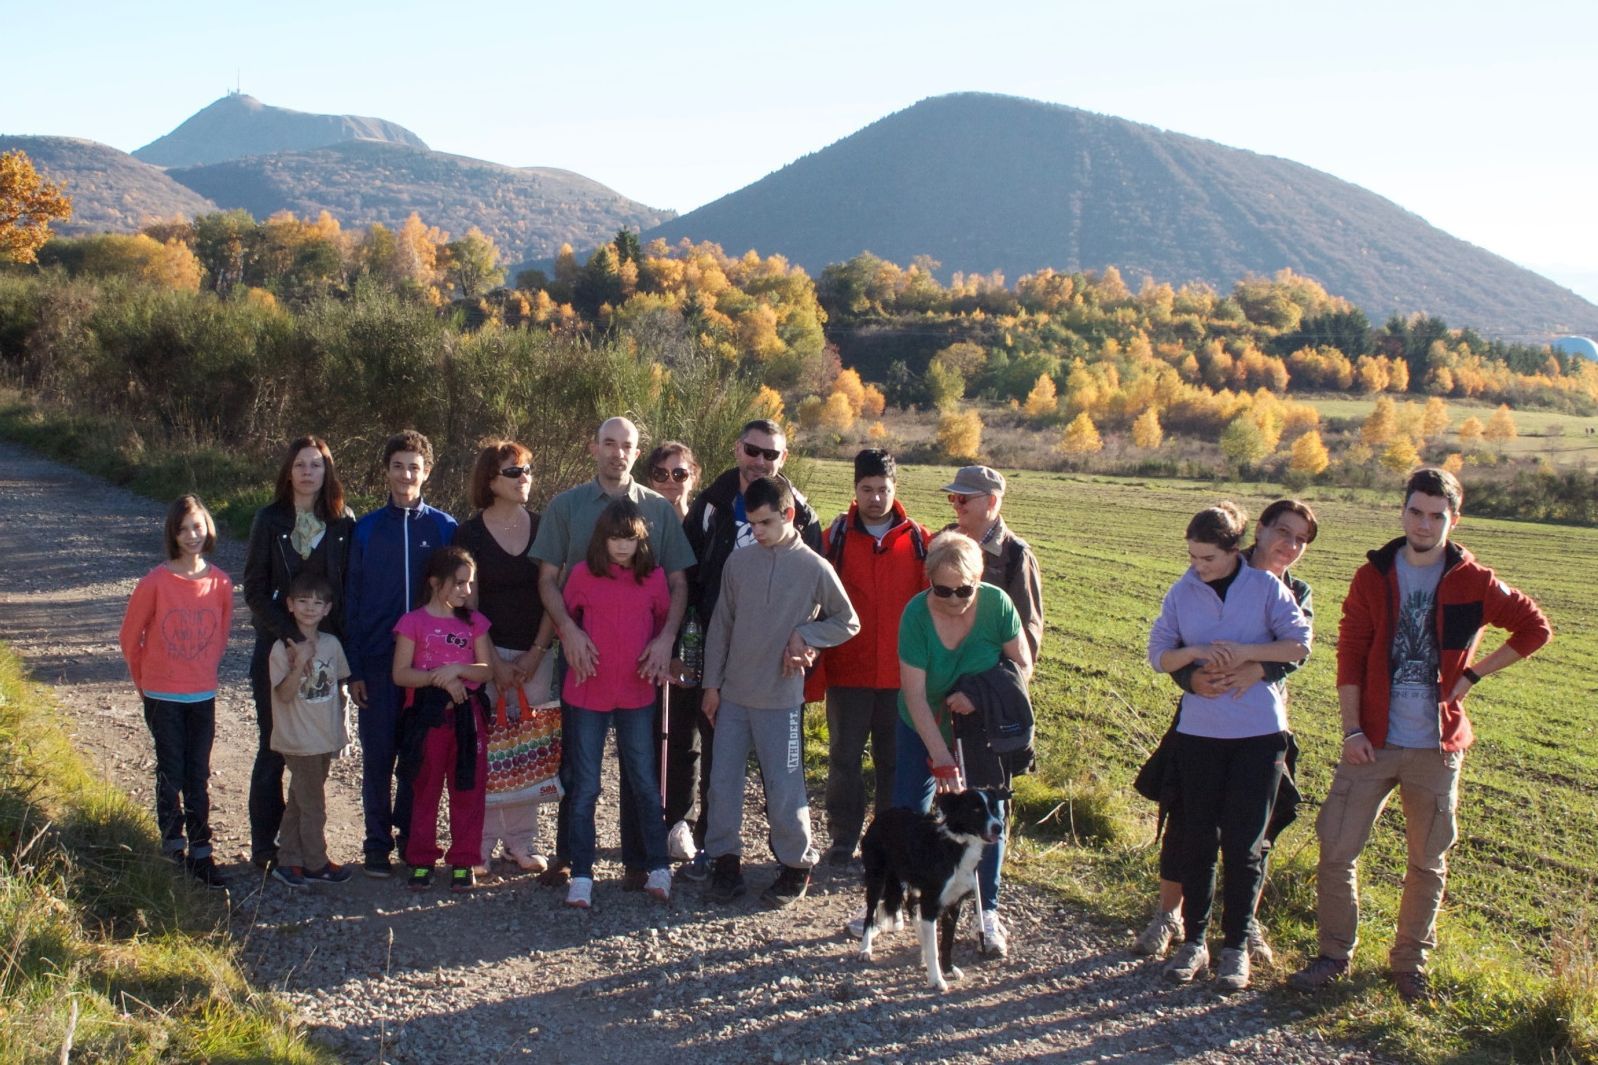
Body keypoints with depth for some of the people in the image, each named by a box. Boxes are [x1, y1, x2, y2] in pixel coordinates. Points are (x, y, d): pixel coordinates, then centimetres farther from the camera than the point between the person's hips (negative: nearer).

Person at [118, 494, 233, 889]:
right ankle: (172, 847, 19)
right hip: (162, 697, -2)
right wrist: (144, 680, 7)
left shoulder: (220, 583, -4)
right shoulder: (155, 582, -13)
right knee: (171, 774, 5)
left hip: (203, 695, 3)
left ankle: (200, 853, 14)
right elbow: (130, 637, -2)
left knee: (199, 776, 8)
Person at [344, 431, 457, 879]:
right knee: (378, 754, 3)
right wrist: (353, 667, -2)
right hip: (378, 658, 0)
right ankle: (378, 842, 14)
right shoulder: (366, 529, 4)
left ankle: (413, 836, 21)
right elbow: (351, 601, 4)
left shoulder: (444, 527, 3)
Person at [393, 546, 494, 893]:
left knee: (468, 790, 4)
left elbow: (487, 669, 3)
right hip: (427, 715, -3)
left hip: (467, 714, 3)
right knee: (425, 790, 6)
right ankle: (421, 861, 15)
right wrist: (439, 679, -18)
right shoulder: (414, 622, -1)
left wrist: (457, 669, -15)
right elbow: (400, 673, -7)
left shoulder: (474, 622, 9)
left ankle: (462, 862, 13)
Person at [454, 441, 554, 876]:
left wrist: (536, 653, -4)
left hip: (536, 653, 2)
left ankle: (521, 840, 12)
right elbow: (467, 604, -2)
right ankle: (480, 844, 4)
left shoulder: (543, 527, 5)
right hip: (485, 652, -2)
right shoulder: (470, 533, 0)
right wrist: (495, 662, -8)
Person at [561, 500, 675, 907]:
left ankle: (657, 868, 19)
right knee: (585, 786, 4)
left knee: (645, 782, 9)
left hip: (637, 693, 1)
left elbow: (664, 621, 14)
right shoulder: (583, 575, -5)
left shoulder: (653, 578, 0)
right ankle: (581, 875, 11)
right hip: (589, 693, -1)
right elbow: (564, 617, 9)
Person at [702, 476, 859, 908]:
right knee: (722, 781, 5)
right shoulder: (738, 562, 1)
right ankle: (725, 860, 21)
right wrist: (712, 683, 7)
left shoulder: (814, 568, -7)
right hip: (732, 693, 3)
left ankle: (797, 865, 18)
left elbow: (848, 623, 3)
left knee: (784, 789, 0)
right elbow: (720, 625, 8)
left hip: (781, 697, -3)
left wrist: (805, 636, -11)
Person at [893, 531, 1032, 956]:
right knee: (907, 813, 2)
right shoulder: (916, 614, -25)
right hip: (924, 728, 0)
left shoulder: (997, 603, -22)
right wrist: (941, 758, -30)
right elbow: (915, 694, -25)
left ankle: (989, 914, 16)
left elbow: (1023, 666, -13)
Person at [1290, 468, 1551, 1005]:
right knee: (1336, 847, -2)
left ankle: (1410, 961, 25)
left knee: (1428, 861, 9)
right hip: (1374, 741, 0)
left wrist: (1473, 674, 1)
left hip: (1437, 746, 0)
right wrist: (1352, 729, -9)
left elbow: (1535, 628, 8)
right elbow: (1350, 655, -1)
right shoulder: (1373, 576, 1)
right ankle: (1334, 954, 14)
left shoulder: (1472, 582, -1)